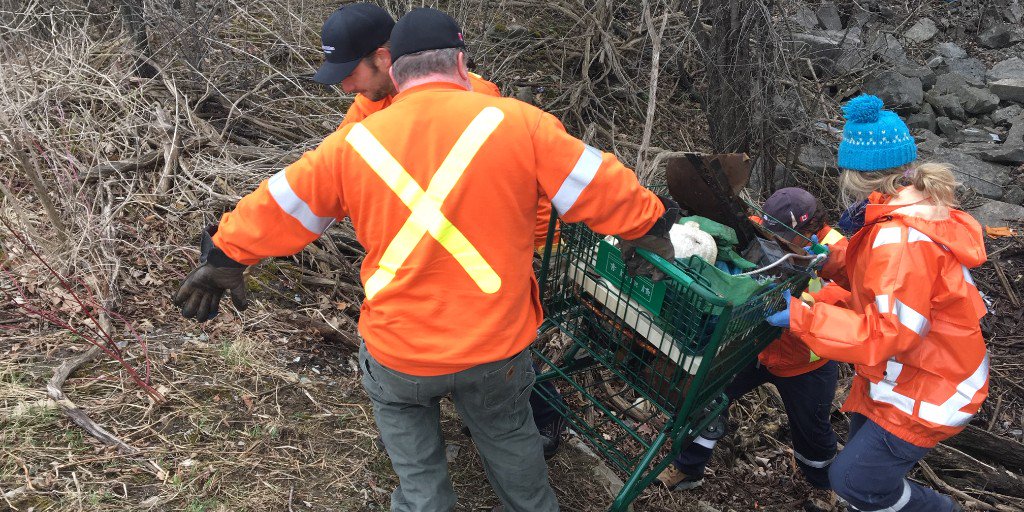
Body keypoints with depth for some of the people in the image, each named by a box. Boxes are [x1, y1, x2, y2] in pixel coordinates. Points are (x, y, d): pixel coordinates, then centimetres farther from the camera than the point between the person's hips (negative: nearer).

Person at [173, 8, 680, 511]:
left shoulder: (353, 142, -5)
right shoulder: (516, 122, -11)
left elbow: (277, 208, 6)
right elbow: (599, 187, -4)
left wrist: (224, 255, 20)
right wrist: (649, 223, 12)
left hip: (397, 350, 0)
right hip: (497, 347, 0)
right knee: (508, 433, 26)